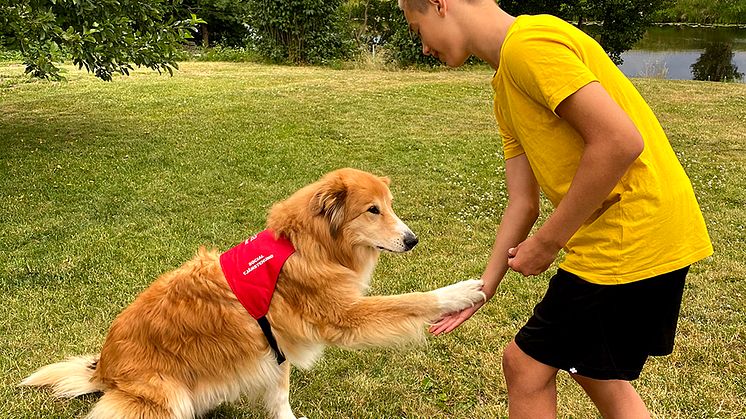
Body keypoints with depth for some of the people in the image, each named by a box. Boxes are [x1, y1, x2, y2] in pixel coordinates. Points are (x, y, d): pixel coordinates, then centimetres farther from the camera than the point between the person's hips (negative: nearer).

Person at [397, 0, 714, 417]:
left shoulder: (528, 42, -16)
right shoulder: (507, 87, 14)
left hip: (632, 239, -10)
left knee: (526, 364, 5)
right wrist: (482, 289, 12)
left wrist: (548, 242, -16)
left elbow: (621, 141, -24)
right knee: (594, 371, 25)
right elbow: (523, 202, 12)